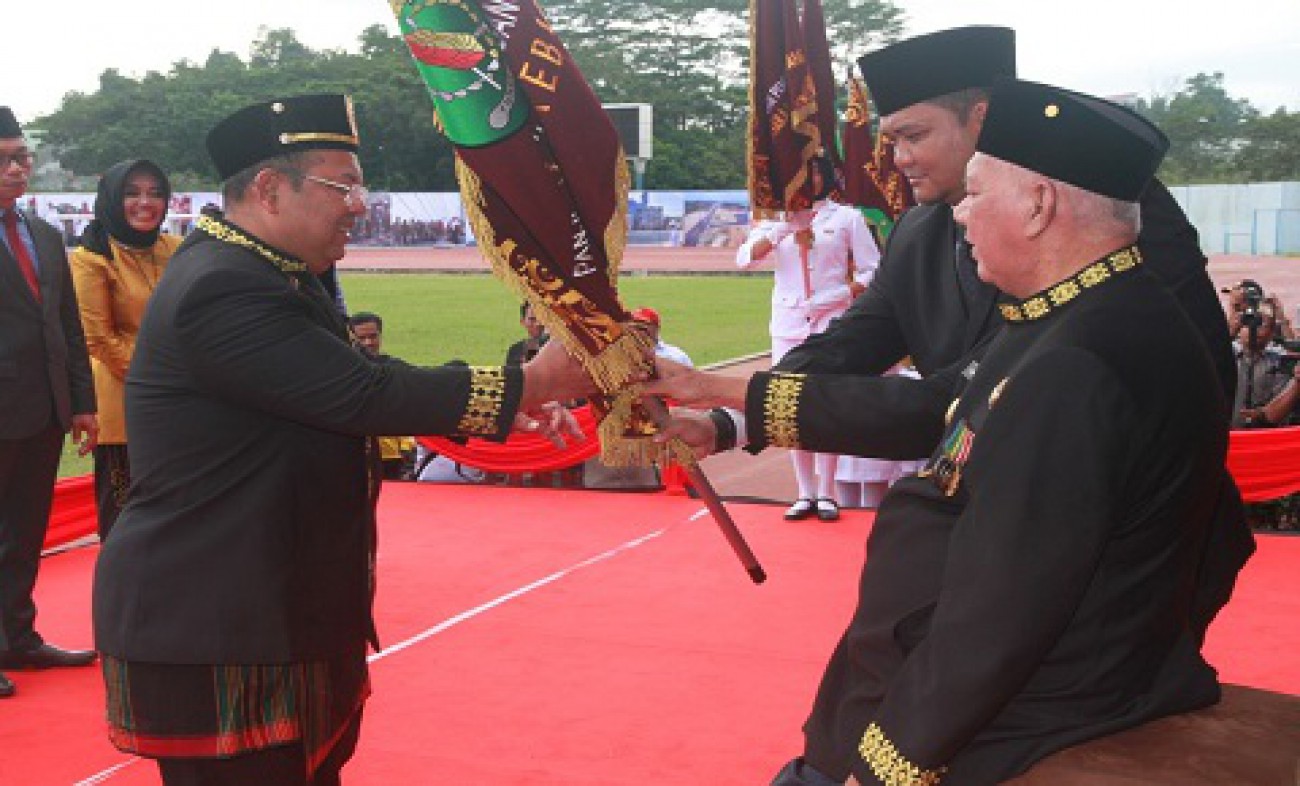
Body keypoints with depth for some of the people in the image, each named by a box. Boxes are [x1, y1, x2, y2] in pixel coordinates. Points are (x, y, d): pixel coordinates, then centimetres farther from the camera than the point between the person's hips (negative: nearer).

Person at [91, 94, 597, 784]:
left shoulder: (274, 275, 11)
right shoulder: (221, 291, -21)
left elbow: (350, 388, 12)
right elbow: (364, 393, -24)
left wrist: (508, 405, 3)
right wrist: (534, 383, -17)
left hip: (288, 609, 10)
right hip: (210, 630, -10)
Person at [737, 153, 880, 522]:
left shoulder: (846, 217, 6)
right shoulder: (778, 217, 12)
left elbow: (872, 271, 2)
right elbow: (744, 259, -4)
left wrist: (840, 296, -12)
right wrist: (782, 230, -18)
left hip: (831, 325, -2)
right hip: (788, 324, 3)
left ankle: (826, 494, 4)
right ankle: (805, 493, 10)